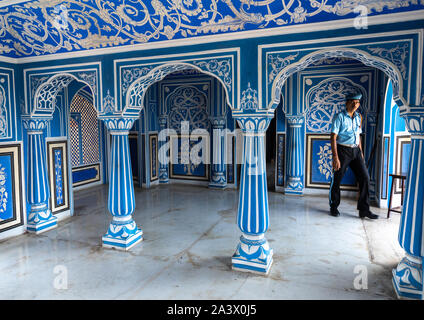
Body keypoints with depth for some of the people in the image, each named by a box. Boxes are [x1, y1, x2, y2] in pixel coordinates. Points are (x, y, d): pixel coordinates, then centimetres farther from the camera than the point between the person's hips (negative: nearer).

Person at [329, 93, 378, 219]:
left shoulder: (359, 117, 13)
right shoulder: (340, 117, -7)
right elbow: (333, 137, -12)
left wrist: (361, 153, 16)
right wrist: (335, 158, -18)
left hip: (356, 151, 6)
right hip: (343, 150, -6)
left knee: (365, 177, -1)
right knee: (337, 179, 3)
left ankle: (364, 210, 8)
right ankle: (334, 208, 20)